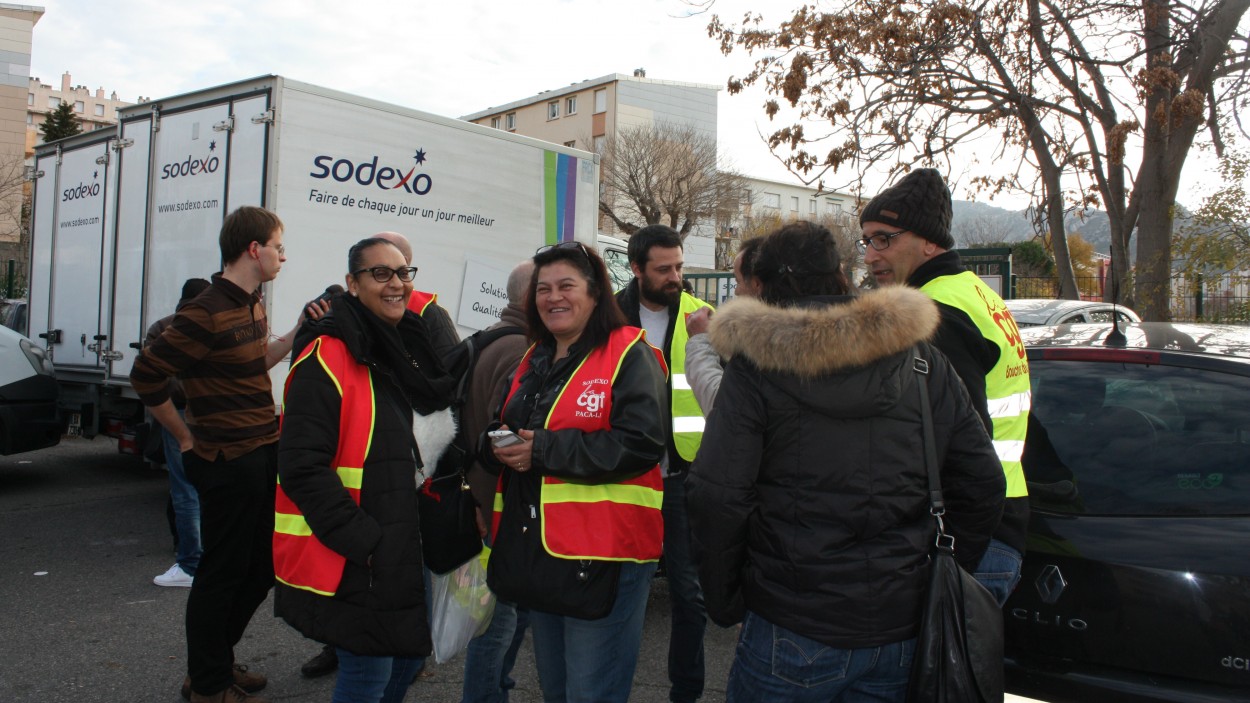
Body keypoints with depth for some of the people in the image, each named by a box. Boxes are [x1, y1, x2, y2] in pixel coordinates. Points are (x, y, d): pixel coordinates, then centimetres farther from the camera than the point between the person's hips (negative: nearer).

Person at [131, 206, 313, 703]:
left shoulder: (251, 304, 11)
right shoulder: (208, 313, -18)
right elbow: (146, 375, -16)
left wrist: (297, 332, 6)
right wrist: (187, 438, -8)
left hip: (263, 455, 9)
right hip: (229, 462, -9)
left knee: (261, 568, 19)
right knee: (222, 573, 5)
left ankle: (217, 659, 37)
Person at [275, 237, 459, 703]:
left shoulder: (412, 352, 9)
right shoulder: (327, 362, -16)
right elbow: (302, 468, -21)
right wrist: (364, 541, -22)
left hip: (407, 548, 8)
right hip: (352, 561, -8)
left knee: (411, 653, 19)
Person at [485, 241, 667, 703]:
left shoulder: (629, 355, -9)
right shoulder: (534, 361, 14)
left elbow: (642, 443, -21)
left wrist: (545, 449, -21)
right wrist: (500, 447, -3)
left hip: (603, 557, -7)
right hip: (536, 554, 8)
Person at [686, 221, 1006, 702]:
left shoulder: (756, 365, -9)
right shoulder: (924, 361, 3)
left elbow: (716, 496, -17)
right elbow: (983, 485, 5)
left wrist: (724, 600, -3)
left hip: (793, 632, -4)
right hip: (901, 628, 4)